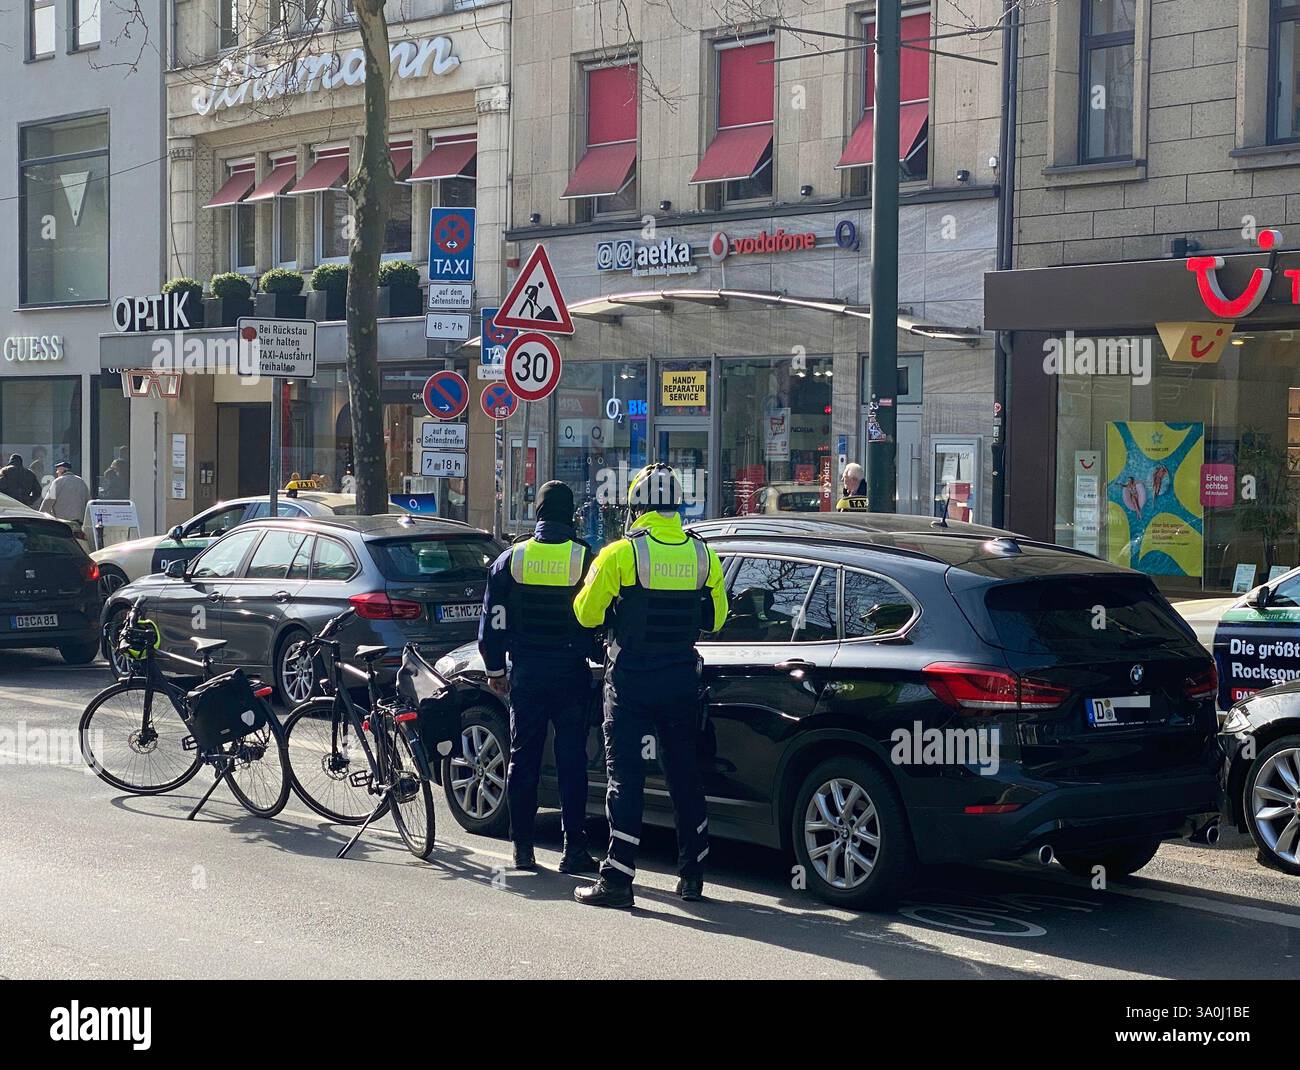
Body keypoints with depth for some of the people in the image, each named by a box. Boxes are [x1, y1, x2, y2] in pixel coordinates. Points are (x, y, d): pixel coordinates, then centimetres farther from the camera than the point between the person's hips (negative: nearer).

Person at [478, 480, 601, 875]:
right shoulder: (586, 560, -6)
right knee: (571, 761, 2)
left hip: (526, 675, 2)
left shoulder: (510, 559, 1)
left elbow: (492, 622, 5)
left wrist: (495, 669, 15)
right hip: (571, 675, -2)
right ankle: (574, 849, 1)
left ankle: (523, 849, 10)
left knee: (523, 758, 8)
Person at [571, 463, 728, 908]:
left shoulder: (620, 554, -11)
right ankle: (692, 874, 19)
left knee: (625, 775, -1)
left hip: (631, 679, -4)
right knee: (684, 774, 14)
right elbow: (715, 618, 10)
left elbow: (586, 614, -7)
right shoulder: (702, 555, 2)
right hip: (682, 678, 4)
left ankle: (617, 879, -3)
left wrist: (594, 584, 12)